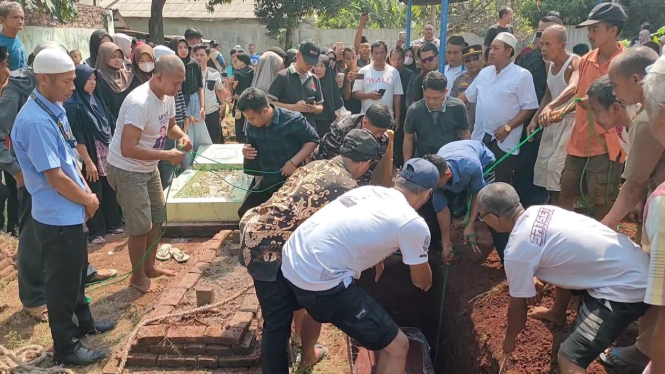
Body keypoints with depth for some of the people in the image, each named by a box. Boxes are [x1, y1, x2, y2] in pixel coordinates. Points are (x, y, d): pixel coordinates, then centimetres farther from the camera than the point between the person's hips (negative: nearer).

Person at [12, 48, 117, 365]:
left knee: (77, 272, 25)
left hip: (72, 212, 9)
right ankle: (65, 347, 25)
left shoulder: (55, 108, 5)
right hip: (57, 217, -9)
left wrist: (86, 191, 2)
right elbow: (54, 176, -24)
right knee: (62, 281, 7)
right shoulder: (35, 121, -25)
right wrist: (89, 200, -10)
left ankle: (83, 322, 45)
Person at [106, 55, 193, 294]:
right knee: (141, 226, 0)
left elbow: (170, 125, 14)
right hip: (126, 169, -9)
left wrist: (182, 136, -8)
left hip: (148, 167, 9)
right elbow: (127, 149, -34)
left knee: (157, 217, 18)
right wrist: (166, 155, -30)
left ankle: (149, 267, 36)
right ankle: (138, 277, 20)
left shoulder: (167, 97, -3)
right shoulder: (139, 103, -31)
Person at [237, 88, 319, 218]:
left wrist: (294, 162, -24)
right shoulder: (252, 125, -6)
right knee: (244, 212, 9)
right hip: (268, 180, 6)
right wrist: (247, 151, -15)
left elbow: (313, 140, -13)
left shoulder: (292, 120, -22)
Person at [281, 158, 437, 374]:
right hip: (319, 280, -9)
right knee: (397, 346, 3)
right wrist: (426, 283, 38)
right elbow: (422, 281, 14)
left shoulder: (368, 190, 15)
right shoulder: (414, 225, -5)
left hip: (290, 261, 9)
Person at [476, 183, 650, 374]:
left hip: (626, 288, -9)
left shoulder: (516, 251, -20)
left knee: (569, 358, -12)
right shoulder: (538, 211, 2)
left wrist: (509, 339, 13)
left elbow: (518, 305, -5)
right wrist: (540, 280, 7)